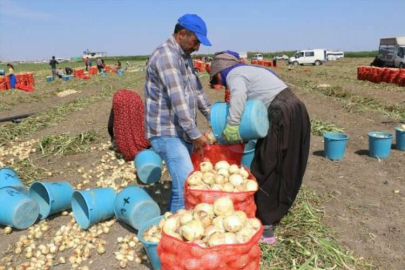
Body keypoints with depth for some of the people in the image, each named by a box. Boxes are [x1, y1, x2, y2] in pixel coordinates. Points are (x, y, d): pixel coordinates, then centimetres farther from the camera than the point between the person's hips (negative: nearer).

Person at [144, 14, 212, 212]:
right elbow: (178, 100, -23)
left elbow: (197, 90, 17)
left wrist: (213, 118, 12)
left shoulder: (185, 57, 14)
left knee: (182, 180, 17)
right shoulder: (166, 56, -17)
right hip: (167, 132, -10)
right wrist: (195, 134, -22)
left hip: (182, 130, 10)